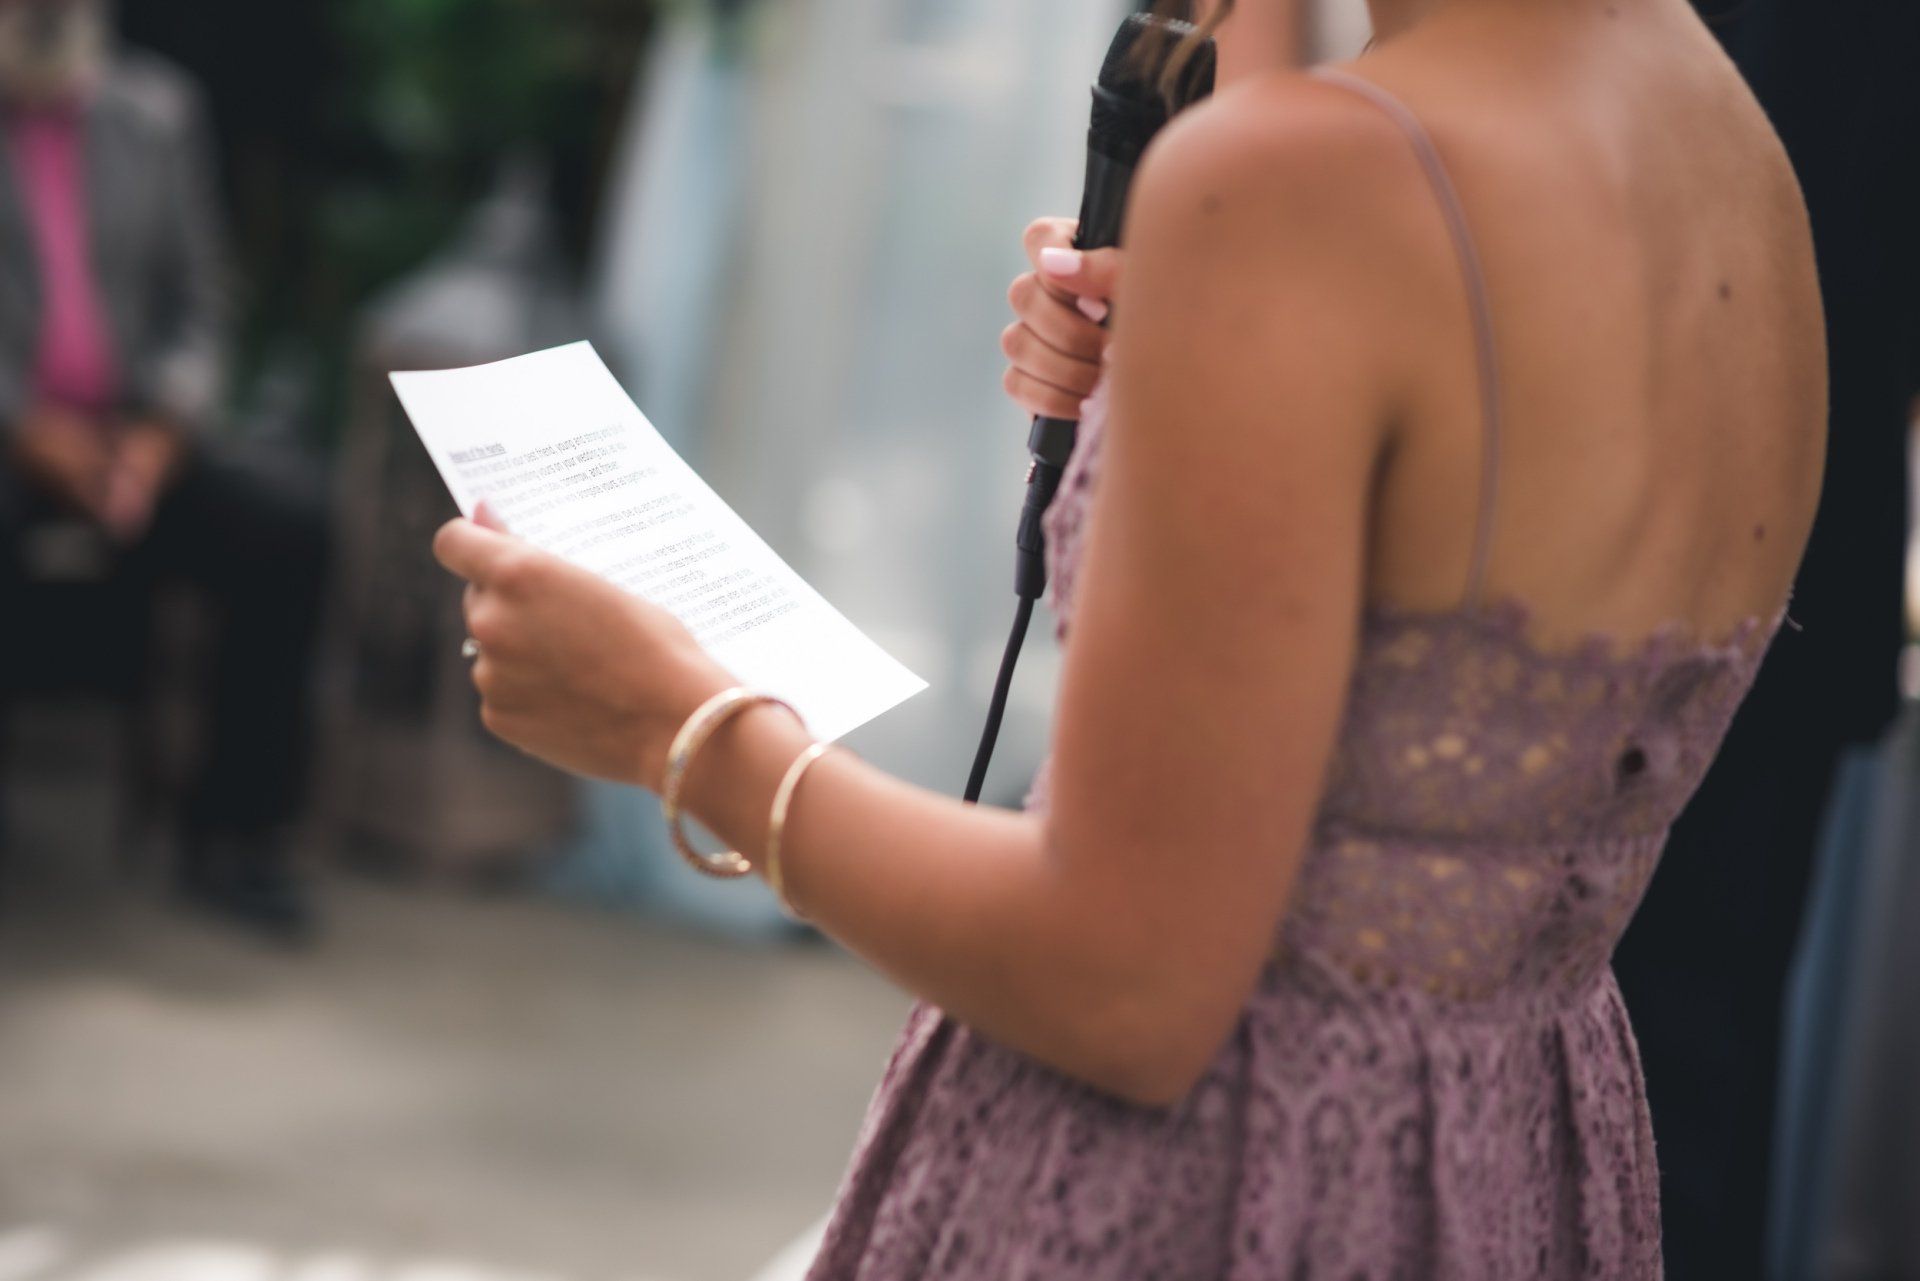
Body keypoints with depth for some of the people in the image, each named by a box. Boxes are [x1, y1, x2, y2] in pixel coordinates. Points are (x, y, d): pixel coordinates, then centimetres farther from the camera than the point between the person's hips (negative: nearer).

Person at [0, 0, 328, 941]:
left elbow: (196, 305, 12)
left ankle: (234, 835, -13)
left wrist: (160, 427, -7)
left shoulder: (154, 112, 14)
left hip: (129, 437, 4)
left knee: (287, 524, -23)